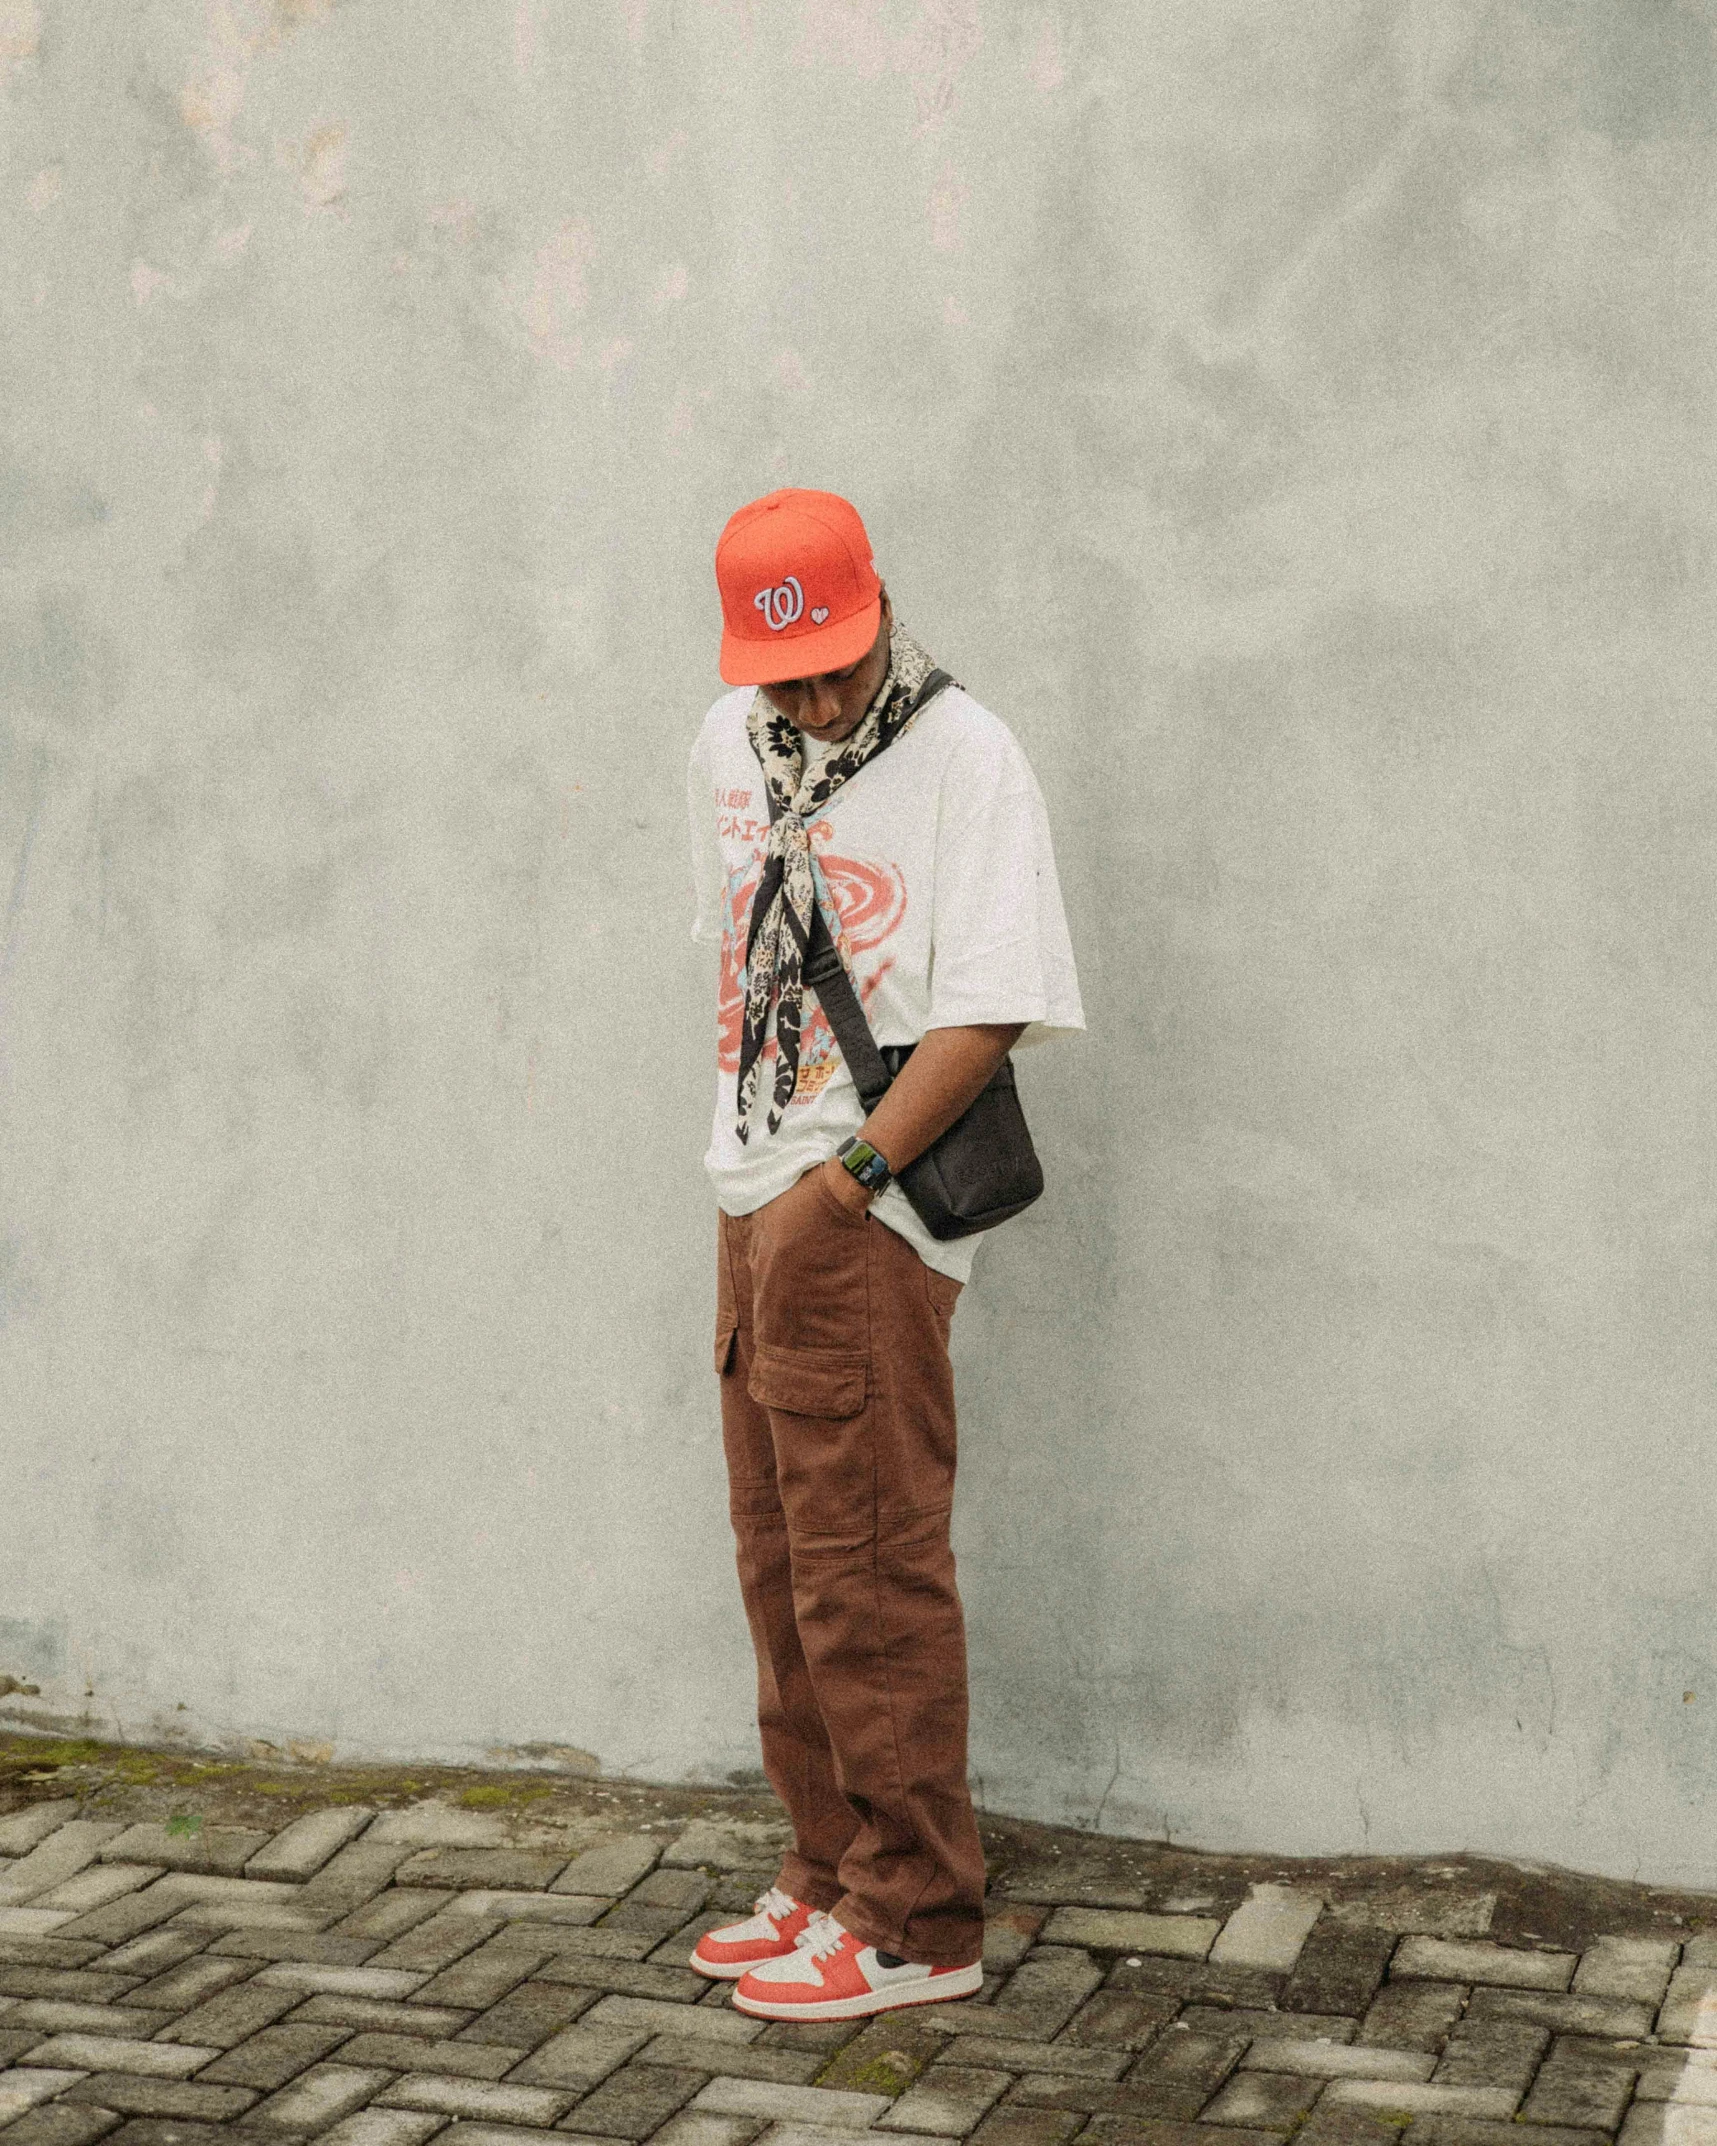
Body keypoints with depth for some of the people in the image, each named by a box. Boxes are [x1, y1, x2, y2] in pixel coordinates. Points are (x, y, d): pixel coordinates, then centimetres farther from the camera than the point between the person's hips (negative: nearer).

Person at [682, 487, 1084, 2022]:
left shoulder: (963, 753, -11)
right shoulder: (728, 748, 11)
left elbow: (989, 1011, -16)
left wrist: (844, 1177, -20)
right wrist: (754, 1168, 13)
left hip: (870, 1221, -8)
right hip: (758, 1204, 8)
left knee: (868, 1571, -6)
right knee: (783, 1565, 13)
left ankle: (918, 1923, 4)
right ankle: (833, 1875, 25)